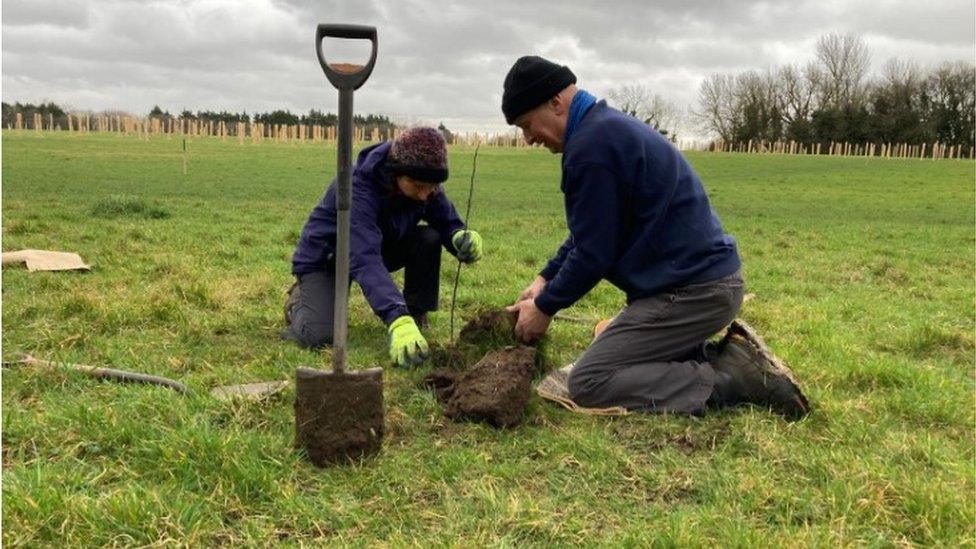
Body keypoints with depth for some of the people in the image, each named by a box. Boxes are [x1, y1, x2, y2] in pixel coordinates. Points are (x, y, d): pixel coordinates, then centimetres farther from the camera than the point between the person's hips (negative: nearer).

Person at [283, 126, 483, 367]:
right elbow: (364, 259, -48)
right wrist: (397, 320, -60)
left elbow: (448, 223, -10)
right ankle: (300, 299, 9)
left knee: (429, 239, -21)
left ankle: (416, 317, -3)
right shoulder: (358, 188, -38)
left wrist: (463, 239, -38)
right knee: (320, 337, -26)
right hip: (323, 256, -5)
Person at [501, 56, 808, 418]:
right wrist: (545, 280, 15)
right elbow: (587, 233, 21)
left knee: (587, 383, -8)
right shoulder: (609, 126, 14)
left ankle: (728, 383, -9)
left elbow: (593, 252, -17)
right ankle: (720, 360, 11)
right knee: (614, 358, 22)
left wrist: (545, 307, -3)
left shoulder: (591, 145, -19)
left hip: (691, 290, -11)